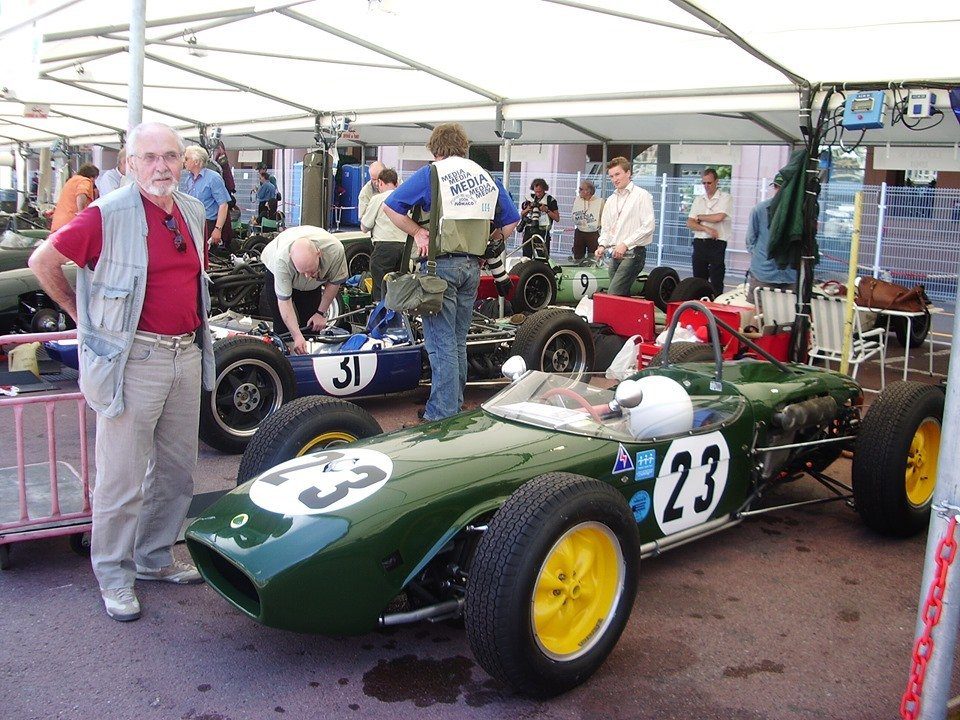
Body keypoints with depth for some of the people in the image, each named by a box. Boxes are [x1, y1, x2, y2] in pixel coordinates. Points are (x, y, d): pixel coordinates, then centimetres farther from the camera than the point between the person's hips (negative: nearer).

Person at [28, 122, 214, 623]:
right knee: (123, 477, 1)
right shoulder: (107, 216, -12)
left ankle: (155, 558, 33)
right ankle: (114, 576, 17)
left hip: (186, 354, 7)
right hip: (134, 360, -7)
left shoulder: (193, 213, 9)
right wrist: (82, 314, 2)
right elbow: (43, 262, -5)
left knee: (176, 470, 16)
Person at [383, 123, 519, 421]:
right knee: (458, 342, 16)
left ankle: (442, 414, -2)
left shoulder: (431, 173, -3)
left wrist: (417, 232, -4)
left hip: (441, 265, -5)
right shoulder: (487, 178, 12)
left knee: (441, 344, -3)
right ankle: (455, 405, 25)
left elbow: (390, 206, -8)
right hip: (472, 267, 6)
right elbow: (511, 221, 19)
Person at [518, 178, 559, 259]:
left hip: (542, 231, -4)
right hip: (529, 230, 4)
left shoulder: (550, 200, 0)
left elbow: (557, 218, 0)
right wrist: (528, 209, -2)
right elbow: (522, 215, 18)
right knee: (526, 256, 4)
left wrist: (547, 210, -13)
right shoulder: (530, 198, 11)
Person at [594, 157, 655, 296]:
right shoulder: (611, 200, 18)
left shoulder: (642, 196, -4)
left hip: (633, 253, -7)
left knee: (613, 295, -18)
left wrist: (625, 244, -16)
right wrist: (602, 245, 3)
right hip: (614, 254, 7)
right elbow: (605, 228, 23)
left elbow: (648, 226, -12)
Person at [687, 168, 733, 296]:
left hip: (717, 243, -5)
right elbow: (689, 223, 7)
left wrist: (700, 217, 0)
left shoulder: (725, 198, -1)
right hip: (699, 242, 5)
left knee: (716, 281, -5)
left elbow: (719, 217, -16)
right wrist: (706, 229, -9)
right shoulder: (699, 199, 15)